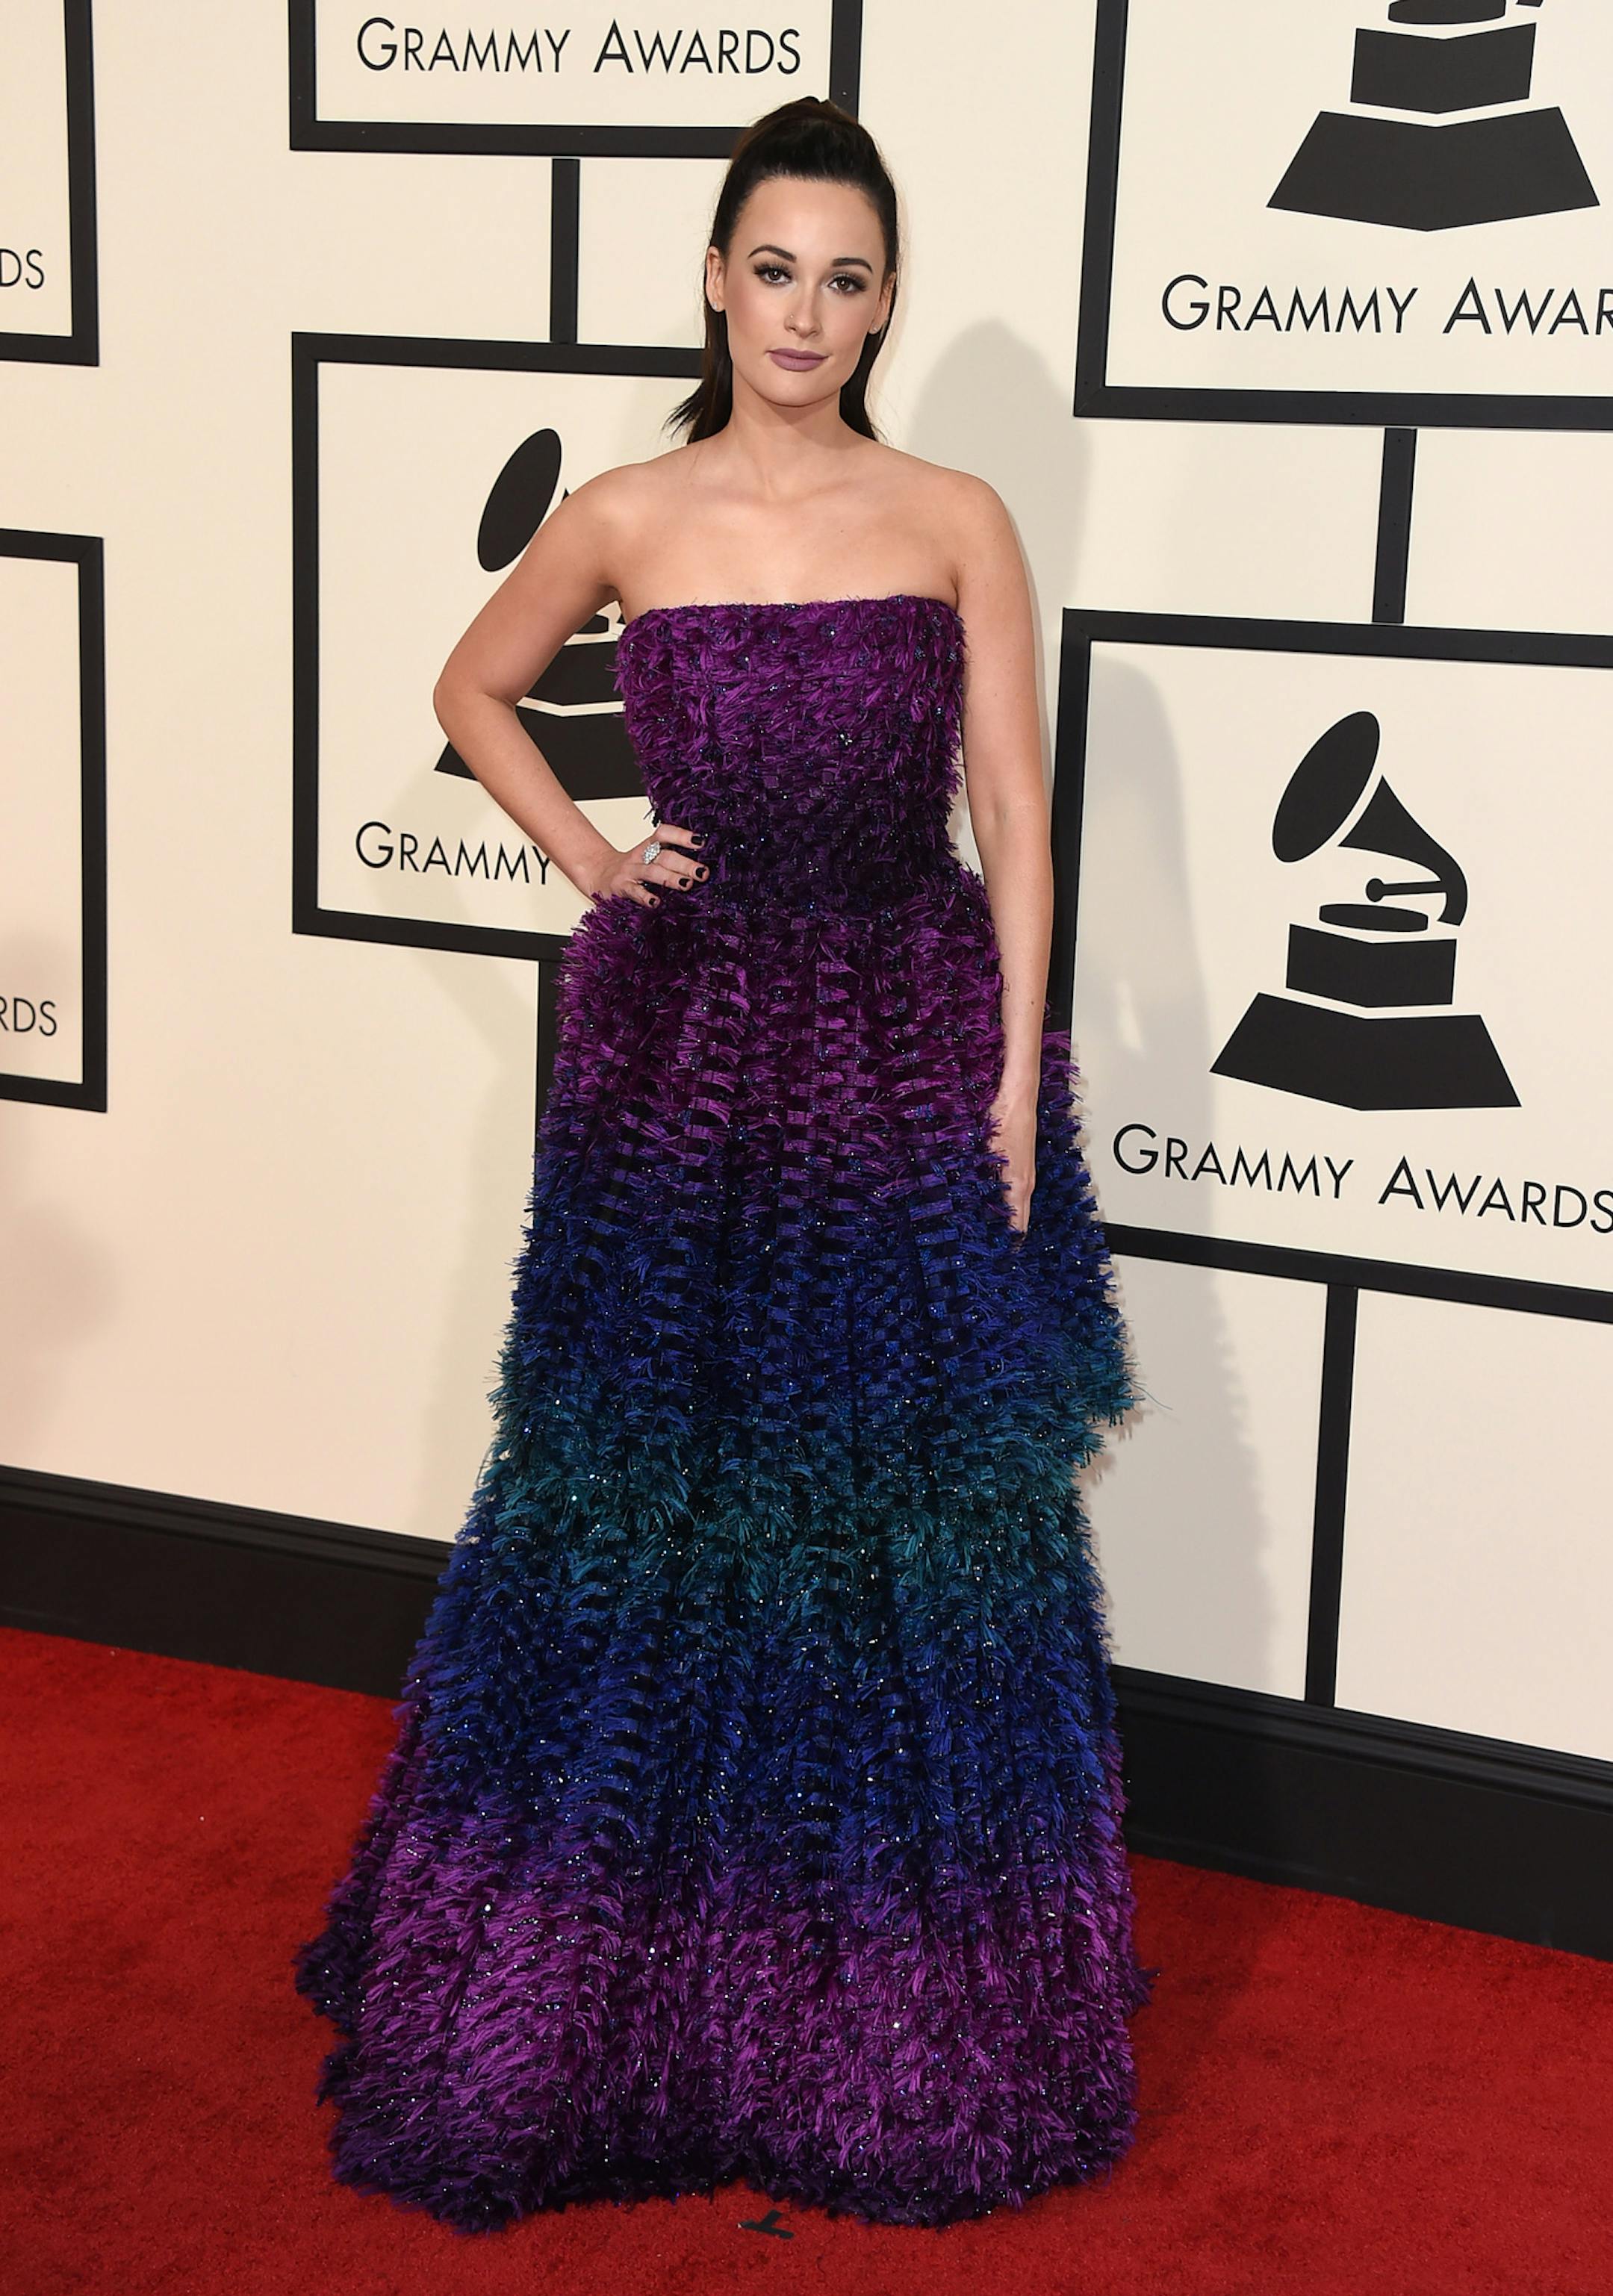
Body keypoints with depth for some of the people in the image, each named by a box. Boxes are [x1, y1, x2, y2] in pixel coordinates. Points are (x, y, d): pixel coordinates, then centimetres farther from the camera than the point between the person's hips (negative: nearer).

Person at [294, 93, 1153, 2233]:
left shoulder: (958, 523, 0)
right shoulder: (620, 521, 1)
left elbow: (1013, 814, 0)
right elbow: (472, 690, 18)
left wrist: (1017, 1075, -6)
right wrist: (580, 851, 3)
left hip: (911, 1053, 0)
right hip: (677, 1050, 0)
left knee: (912, 1510, 5)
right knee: (644, 1509, 6)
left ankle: (906, 2021, 22)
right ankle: (603, 1990, 24)